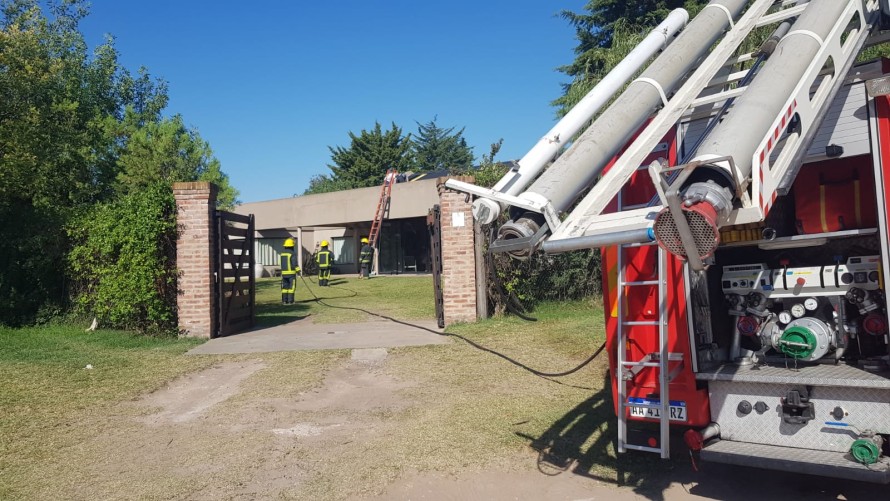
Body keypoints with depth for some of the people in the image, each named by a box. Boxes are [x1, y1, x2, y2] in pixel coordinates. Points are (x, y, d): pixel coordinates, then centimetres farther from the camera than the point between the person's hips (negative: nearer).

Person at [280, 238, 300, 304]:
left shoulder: (282, 254, 9)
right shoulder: (292, 254, -11)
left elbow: (282, 263, 16)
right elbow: (295, 264, -16)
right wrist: (298, 270, -10)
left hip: (284, 273, 6)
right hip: (291, 273, -6)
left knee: (285, 287, 9)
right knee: (291, 287, -2)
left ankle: (284, 301, 9)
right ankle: (290, 301, -4)